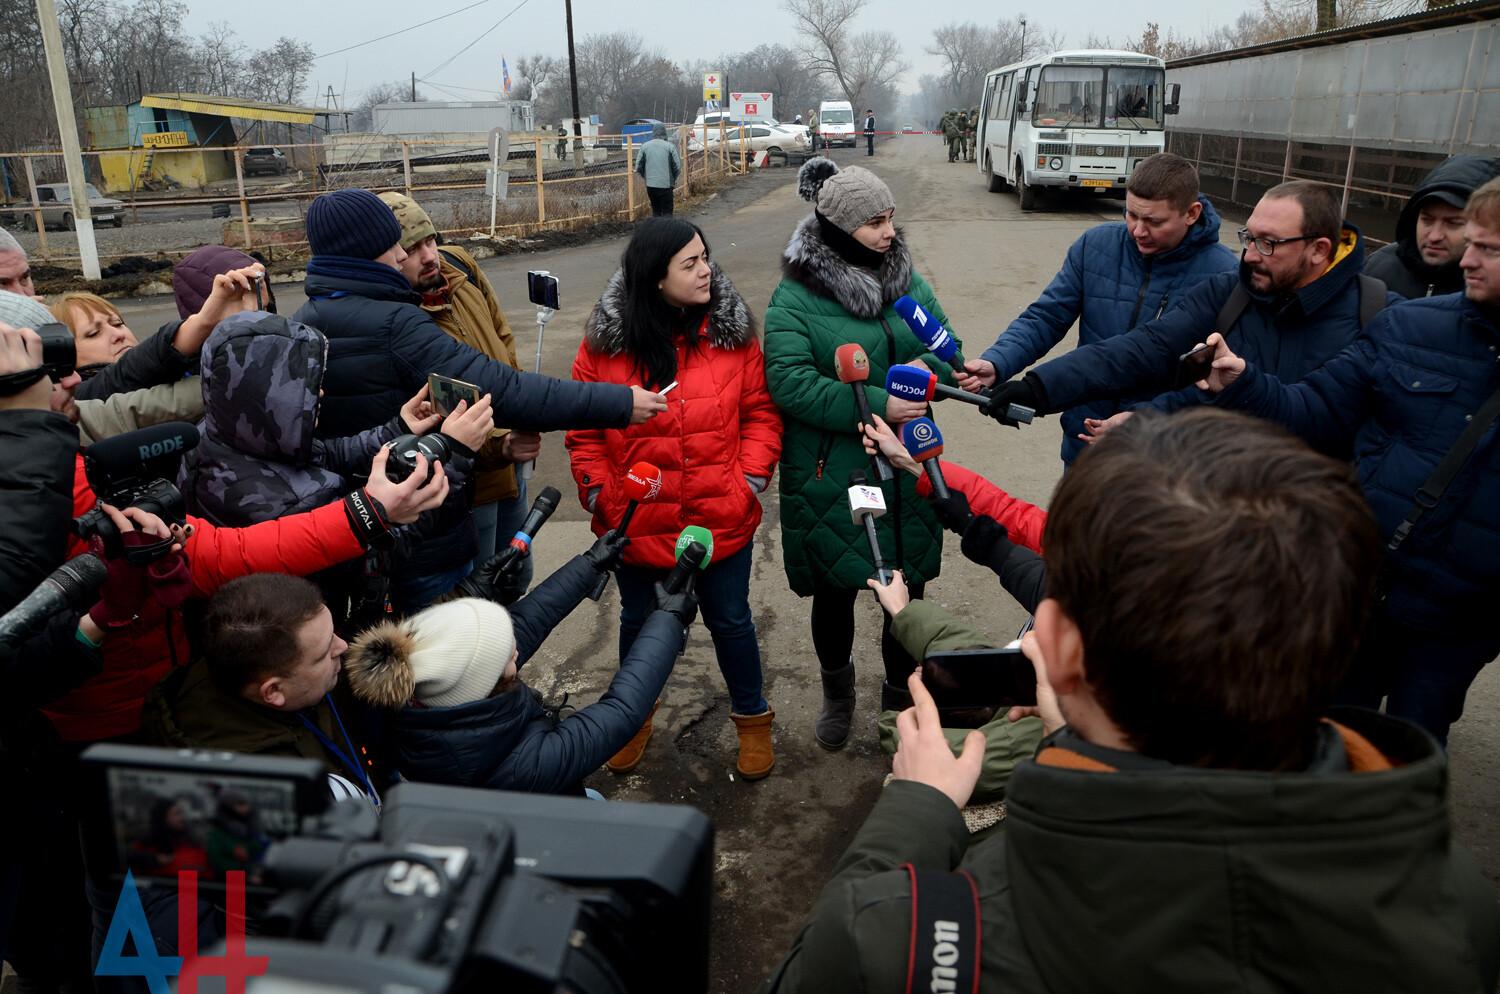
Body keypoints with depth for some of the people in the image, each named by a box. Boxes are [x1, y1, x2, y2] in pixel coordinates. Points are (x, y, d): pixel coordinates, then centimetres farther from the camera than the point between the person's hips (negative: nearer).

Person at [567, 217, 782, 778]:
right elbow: (584, 428, -2)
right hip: (637, 521, 0)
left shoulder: (732, 331, -5)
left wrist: (750, 478, -9)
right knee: (639, 622, 21)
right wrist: (598, 491, -8)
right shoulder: (606, 341, -8)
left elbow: (760, 412, 0)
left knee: (730, 622, 15)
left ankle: (751, 718, 40)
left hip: (721, 519, 0)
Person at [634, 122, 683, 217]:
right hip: (666, 184, -3)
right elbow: (677, 166, -5)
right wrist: (673, 179, 13)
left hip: (650, 185, 3)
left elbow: (638, 167, 5)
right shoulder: (670, 146, -6)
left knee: (655, 210, 14)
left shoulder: (645, 146, 2)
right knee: (667, 211, 3)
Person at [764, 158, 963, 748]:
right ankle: (837, 691, 41)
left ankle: (902, 692, 40)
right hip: (832, 476, -4)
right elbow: (789, 381, -20)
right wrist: (875, 406, -25)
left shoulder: (907, 280, 7)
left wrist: (925, 368, -14)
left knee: (908, 588, 14)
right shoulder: (795, 296, -10)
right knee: (835, 591, 12)